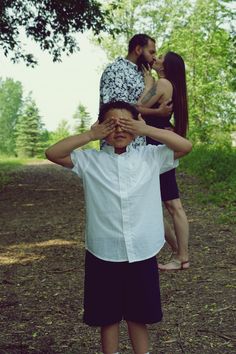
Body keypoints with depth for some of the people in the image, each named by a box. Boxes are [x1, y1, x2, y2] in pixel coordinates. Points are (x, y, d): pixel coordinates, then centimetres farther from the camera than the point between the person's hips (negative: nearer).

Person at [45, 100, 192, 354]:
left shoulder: (150, 157, 1)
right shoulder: (90, 161, -1)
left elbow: (186, 146, -6)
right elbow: (52, 153, -8)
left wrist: (147, 130, -11)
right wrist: (89, 136, -11)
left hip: (142, 254, 1)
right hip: (104, 254, 0)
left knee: (138, 315, 17)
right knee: (108, 316, 14)